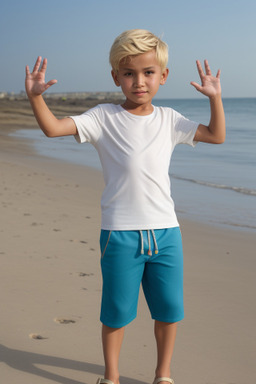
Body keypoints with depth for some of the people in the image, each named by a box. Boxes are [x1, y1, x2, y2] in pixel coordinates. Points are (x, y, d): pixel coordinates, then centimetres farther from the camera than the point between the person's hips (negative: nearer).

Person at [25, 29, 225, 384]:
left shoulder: (168, 119, 9)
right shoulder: (103, 117, -1)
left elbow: (216, 136, 15)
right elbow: (53, 128, -8)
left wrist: (215, 97, 4)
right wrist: (35, 96, -22)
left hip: (165, 231, 3)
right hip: (120, 233, -3)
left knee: (169, 309, 11)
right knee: (116, 312, 8)